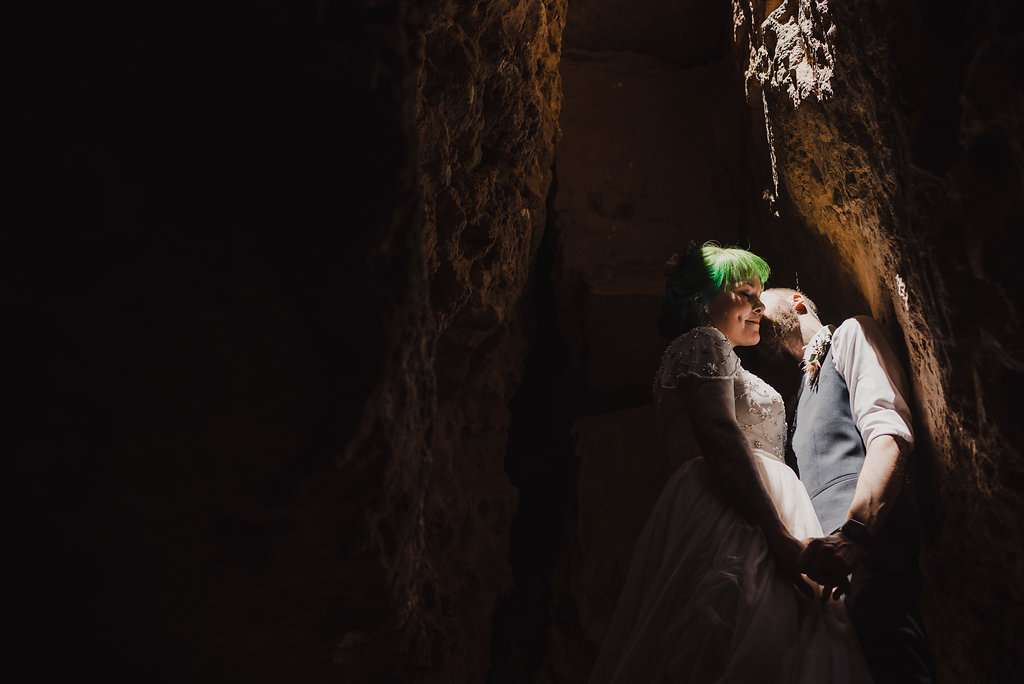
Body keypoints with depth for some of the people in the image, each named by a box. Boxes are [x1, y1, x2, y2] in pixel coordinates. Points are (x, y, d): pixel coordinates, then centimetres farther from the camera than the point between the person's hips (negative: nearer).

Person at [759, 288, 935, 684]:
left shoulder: (850, 334, 8)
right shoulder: (803, 390, 33)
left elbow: (889, 436, -11)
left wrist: (851, 533, -26)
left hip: (868, 548, -8)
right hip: (832, 554, 8)